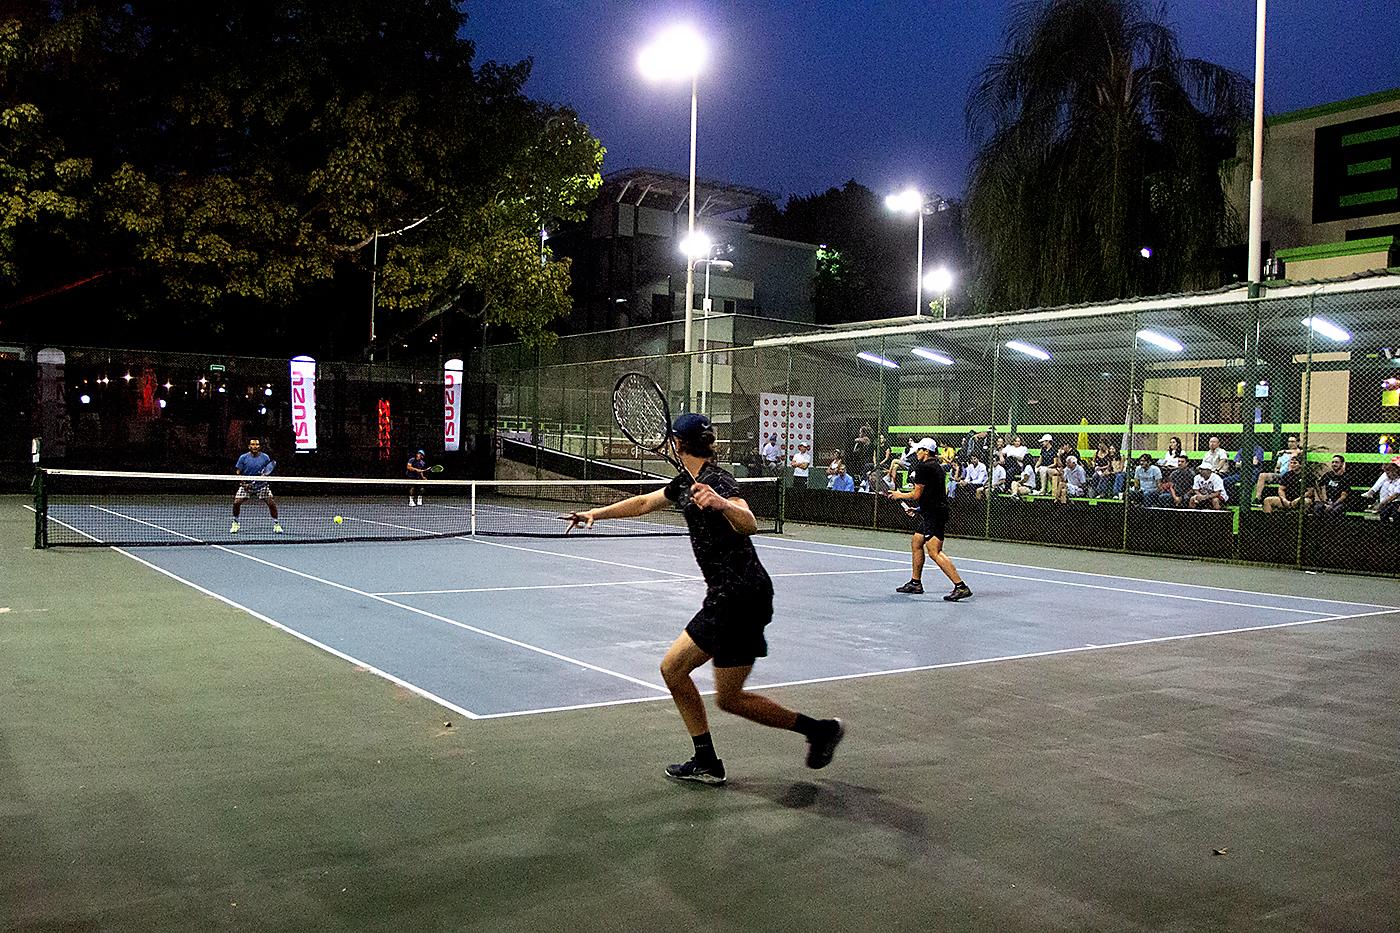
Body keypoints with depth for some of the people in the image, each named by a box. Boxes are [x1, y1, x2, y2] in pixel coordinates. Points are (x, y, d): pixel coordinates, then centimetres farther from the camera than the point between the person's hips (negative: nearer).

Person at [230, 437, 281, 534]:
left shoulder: (265, 457, -2)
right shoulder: (243, 457, -4)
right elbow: (238, 473, -1)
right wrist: (243, 482, -17)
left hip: (261, 485, 0)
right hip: (246, 485, 0)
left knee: (272, 503, -13)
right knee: (236, 502, -15)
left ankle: (276, 525, 4)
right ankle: (235, 523, 8)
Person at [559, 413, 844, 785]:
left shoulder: (716, 481, -17)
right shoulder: (687, 482, 12)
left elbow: (749, 524, -35)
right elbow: (643, 503, 27)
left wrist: (722, 504, -54)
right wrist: (597, 513, 25)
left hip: (743, 596, -9)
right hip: (723, 599, 10)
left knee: (729, 698, -1)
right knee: (673, 669, 11)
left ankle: (820, 729, 10)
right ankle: (706, 763, 17)